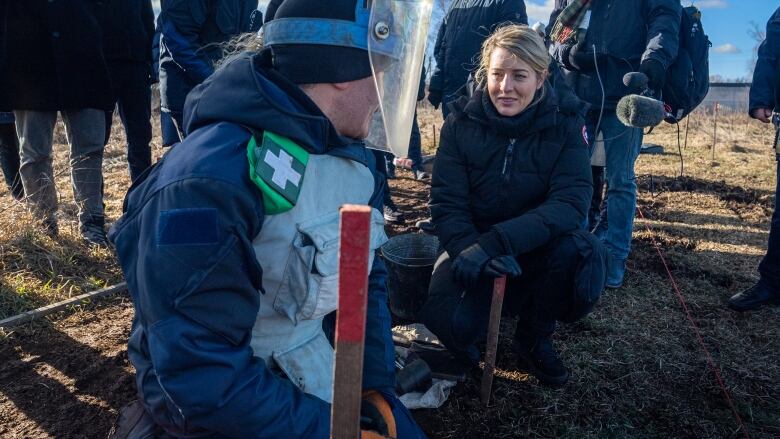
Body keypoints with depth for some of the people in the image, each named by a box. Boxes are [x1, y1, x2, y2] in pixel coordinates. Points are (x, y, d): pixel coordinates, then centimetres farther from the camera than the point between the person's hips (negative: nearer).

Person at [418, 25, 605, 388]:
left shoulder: (565, 123, -12)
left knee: (584, 254, -31)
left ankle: (535, 338, 0)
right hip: (472, 243, -1)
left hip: (538, 246, 1)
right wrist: (469, 249, -34)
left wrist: (496, 240, -37)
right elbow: (446, 202, -13)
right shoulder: (461, 122, -11)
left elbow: (571, 202, -24)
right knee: (450, 323, -28)